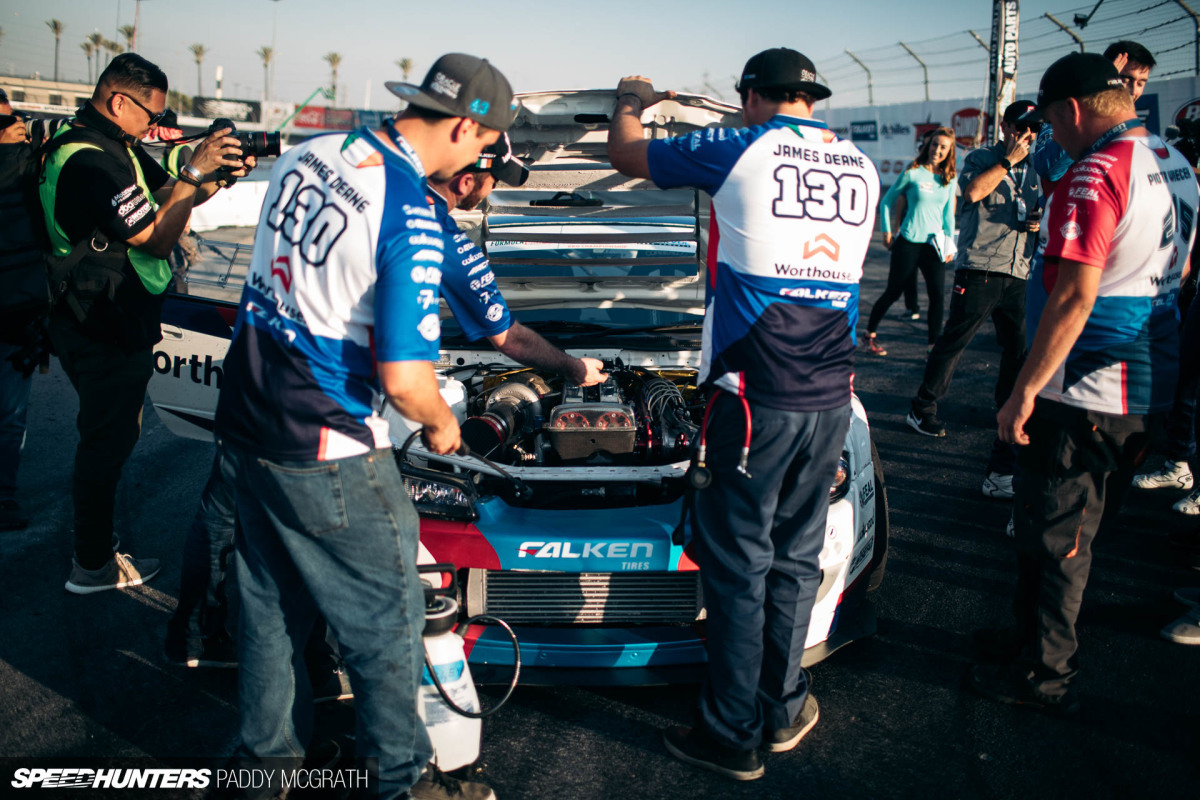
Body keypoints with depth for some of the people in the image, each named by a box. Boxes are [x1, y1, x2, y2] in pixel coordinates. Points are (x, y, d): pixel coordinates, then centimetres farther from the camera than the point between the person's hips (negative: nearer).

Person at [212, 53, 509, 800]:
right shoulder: (411, 219, -22)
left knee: (270, 601, 23)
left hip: (245, 421, 9)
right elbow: (403, 379, -25)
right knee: (387, 613, 10)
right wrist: (442, 424, -1)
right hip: (322, 449, -8)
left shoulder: (307, 152, 4)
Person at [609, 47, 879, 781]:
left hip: (757, 395, -5)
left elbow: (624, 154, 9)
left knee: (740, 566, 4)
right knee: (796, 558, 16)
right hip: (831, 397, 5)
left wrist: (631, 102, 31)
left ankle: (734, 736, 14)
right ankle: (783, 710, 29)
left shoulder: (740, 151, -4)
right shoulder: (862, 169, 11)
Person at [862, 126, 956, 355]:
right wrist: (887, 232, 0)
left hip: (934, 245, 4)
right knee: (893, 292, 4)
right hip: (908, 243, -4)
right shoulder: (913, 172, -4)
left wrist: (949, 244, 8)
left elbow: (948, 213, 15)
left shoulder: (949, 179, 8)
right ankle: (870, 334, 22)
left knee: (937, 294, -8)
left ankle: (934, 345, 0)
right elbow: (887, 201, 4)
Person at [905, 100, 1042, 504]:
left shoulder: (1036, 171, 19)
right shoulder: (981, 159, 5)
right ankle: (922, 409, 15)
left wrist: (1040, 223, 5)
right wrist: (1009, 159, -9)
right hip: (979, 269, -5)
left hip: (1020, 275, 5)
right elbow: (973, 189, -16)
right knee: (952, 342, -2)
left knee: (1022, 355, 4)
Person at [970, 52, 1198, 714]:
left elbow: (1075, 296, -26)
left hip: (1085, 394, -9)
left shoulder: (1094, 175, -19)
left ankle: (1045, 678, 15)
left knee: (1051, 535, 3)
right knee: (1073, 527, 20)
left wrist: (1024, 391, -21)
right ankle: (1027, 634, 36)